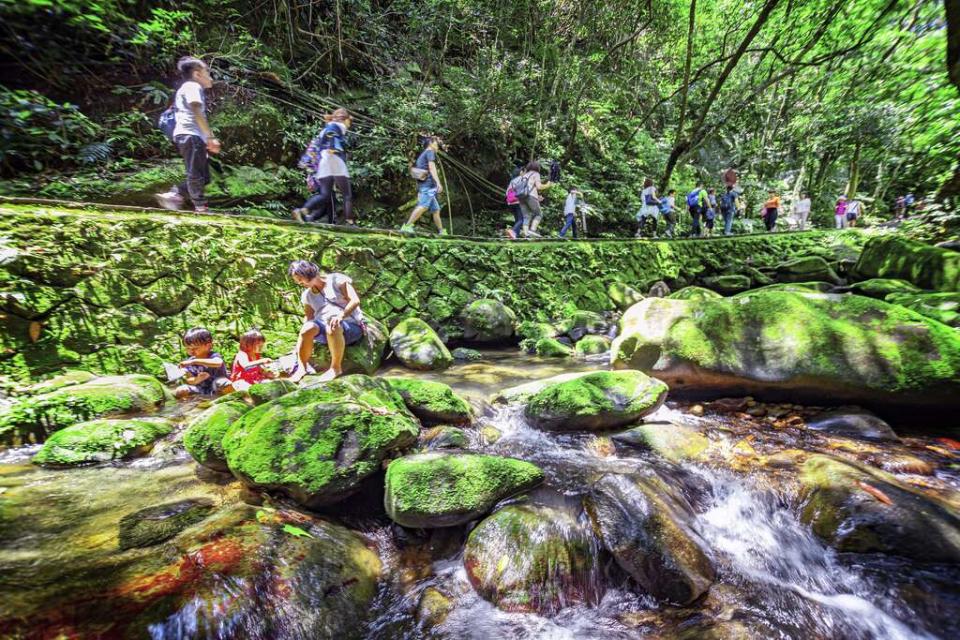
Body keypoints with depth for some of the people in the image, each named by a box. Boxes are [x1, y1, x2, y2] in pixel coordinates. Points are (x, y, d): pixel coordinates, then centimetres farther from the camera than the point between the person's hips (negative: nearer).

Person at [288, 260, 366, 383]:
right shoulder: (307, 295, 18)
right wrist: (300, 345, -2)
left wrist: (341, 315, -27)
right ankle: (302, 367, -22)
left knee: (333, 327, -38)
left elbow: (355, 300, -10)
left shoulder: (337, 280, 1)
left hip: (351, 326, -4)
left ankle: (336, 367, -27)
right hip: (326, 331, 5)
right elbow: (308, 318, 12)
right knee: (308, 328, -28)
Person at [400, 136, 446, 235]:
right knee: (424, 206, -24)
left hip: (422, 184, 10)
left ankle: (442, 232, 14)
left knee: (436, 210, 11)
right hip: (429, 183, -10)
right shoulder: (430, 152, 4)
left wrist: (419, 192, 25)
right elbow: (432, 167, -11)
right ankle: (407, 226, -34)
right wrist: (438, 183, -21)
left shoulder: (422, 155, 30)